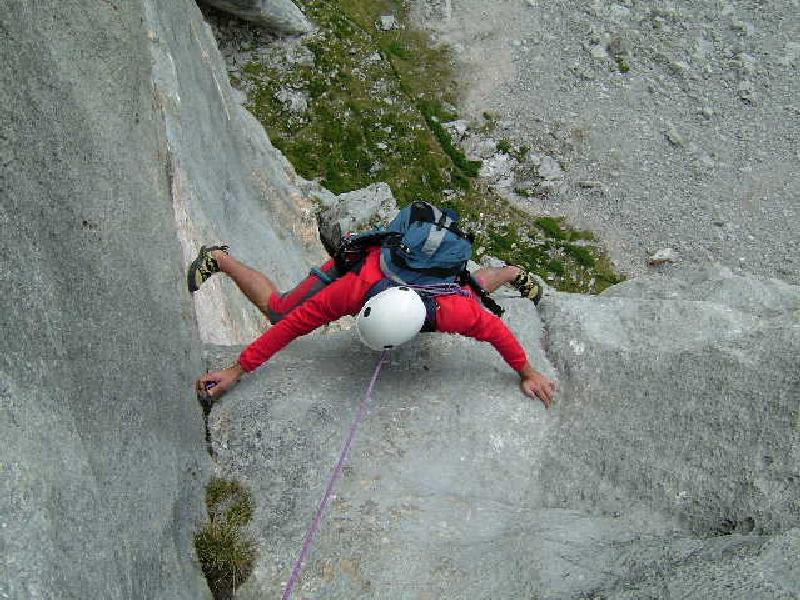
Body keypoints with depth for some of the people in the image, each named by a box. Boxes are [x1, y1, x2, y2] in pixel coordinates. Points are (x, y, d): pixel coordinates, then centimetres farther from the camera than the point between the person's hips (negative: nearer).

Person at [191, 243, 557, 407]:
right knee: (278, 309, -1)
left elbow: (495, 329, -26)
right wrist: (237, 371, -34)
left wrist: (528, 373, -13)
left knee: (471, 292, 29)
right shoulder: (355, 289, -44)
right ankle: (218, 258, 23)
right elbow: (293, 323, -37)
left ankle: (513, 273, 61)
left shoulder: (451, 311, -44)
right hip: (369, 253, -1)